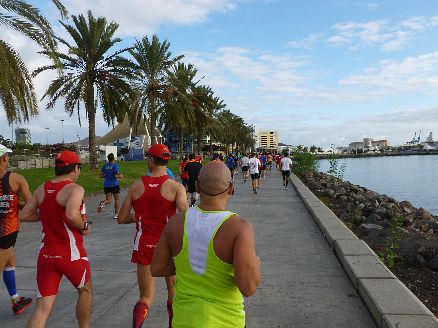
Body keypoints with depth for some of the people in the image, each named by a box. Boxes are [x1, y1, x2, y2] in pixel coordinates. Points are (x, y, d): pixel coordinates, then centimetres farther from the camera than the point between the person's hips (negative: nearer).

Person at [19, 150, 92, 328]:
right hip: (71, 255, -5)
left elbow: (23, 216, 8)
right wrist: (84, 226, -15)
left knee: (42, 308, 8)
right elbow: (72, 215, -33)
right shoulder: (75, 189, -16)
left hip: (46, 256, 5)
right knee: (85, 291, 22)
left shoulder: (41, 189, 5)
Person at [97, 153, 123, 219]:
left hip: (106, 185, 5)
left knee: (108, 200, 12)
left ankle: (102, 203, -22)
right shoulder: (115, 166, -10)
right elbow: (116, 176, -16)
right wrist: (121, 175, 4)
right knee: (117, 199, 10)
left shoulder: (105, 166, 6)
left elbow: (101, 175, 9)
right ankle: (116, 214, 10)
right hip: (114, 184, -5)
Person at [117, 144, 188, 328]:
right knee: (173, 291, 21)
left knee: (146, 297, 11)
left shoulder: (136, 186, -3)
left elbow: (121, 219, 3)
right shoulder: (175, 187, -10)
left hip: (144, 246, 1)